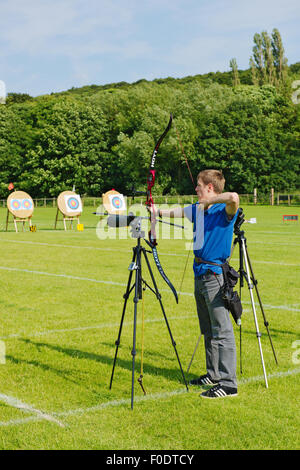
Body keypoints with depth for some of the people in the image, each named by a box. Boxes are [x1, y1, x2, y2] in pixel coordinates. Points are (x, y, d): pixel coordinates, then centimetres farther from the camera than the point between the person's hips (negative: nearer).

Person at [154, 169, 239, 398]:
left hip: (215, 276, -9)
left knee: (222, 332, -7)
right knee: (208, 332, 17)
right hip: (200, 275, 9)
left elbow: (234, 197, -35)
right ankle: (214, 375, 28)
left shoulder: (225, 211, -13)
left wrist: (209, 201, -22)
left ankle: (229, 384, -5)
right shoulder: (197, 210, 11)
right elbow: (170, 212, 23)